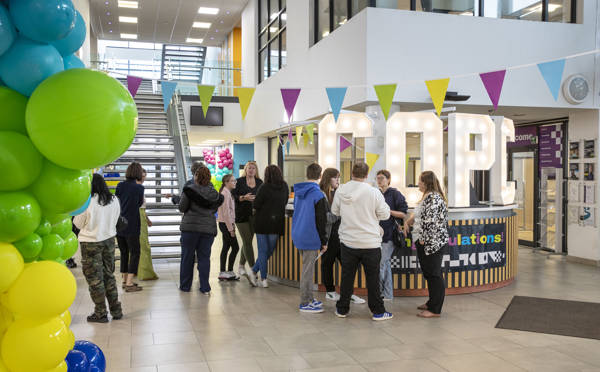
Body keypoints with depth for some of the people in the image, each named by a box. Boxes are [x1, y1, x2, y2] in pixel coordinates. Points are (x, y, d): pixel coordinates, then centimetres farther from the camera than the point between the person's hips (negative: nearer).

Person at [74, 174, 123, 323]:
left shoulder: (87, 202, -17)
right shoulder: (114, 200, -2)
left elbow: (78, 223, -5)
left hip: (91, 243, -5)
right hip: (109, 240, 5)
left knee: (95, 278, 5)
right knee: (109, 275, 16)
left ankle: (100, 313, 11)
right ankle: (116, 310, 19)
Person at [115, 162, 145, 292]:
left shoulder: (120, 185, 3)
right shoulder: (139, 187, -10)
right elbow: (139, 204, 3)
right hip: (131, 226, -5)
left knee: (124, 252, 15)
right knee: (135, 252, 1)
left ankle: (125, 280, 22)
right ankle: (129, 283, -3)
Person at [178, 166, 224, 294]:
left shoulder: (189, 190, -9)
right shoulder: (213, 193, 3)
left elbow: (182, 208, -6)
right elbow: (215, 208, 9)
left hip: (190, 227, -2)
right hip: (208, 227, 3)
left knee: (187, 257, 9)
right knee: (204, 257, 8)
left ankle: (185, 286, 16)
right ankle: (205, 288, 6)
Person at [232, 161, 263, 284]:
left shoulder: (259, 182, 10)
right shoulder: (240, 181, -1)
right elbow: (234, 196, -5)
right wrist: (244, 198, -20)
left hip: (254, 215, 4)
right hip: (241, 215, -4)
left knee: (247, 241, 12)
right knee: (247, 242, -8)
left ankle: (241, 266, 28)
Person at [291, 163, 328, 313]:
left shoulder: (298, 192, 9)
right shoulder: (318, 195, -15)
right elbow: (321, 220, -14)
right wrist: (324, 241, -7)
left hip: (298, 235, 8)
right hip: (310, 238, -8)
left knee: (307, 268, 18)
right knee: (308, 269, -1)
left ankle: (308, 298, 27)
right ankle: (305, 303, 5)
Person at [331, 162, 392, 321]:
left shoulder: (341, 191, -4)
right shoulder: (374, 192, -14)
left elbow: (335, 211, 11)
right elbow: (384, 214, -7)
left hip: (348, 242, 3)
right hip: (370, 242, -3)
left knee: (347, 277, 13)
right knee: (372, 278, 7)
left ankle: (342, 309, 23)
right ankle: (378, 311, 15)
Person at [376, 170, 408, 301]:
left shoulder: (395, 193, -5)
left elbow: (404, 214, -8)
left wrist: (388, 210, -16)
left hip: (390, 235, -6)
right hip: (378, 234, 6)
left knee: (380, 265, -9)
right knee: (386, 265, 10)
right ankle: (388, 295, 16)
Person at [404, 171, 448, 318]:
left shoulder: (433, 197, -16)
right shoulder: (428, 196, 17)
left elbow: (430, 221, -22)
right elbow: (418, 214, 27)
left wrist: (423, 239, -19)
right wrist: (408, 221, 11)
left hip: (430, 242, -10)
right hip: (425, 241, 11)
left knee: (433, 274, -5)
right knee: (430, 274, 17)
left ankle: (435, 310, 0)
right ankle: (432, 303, 28)